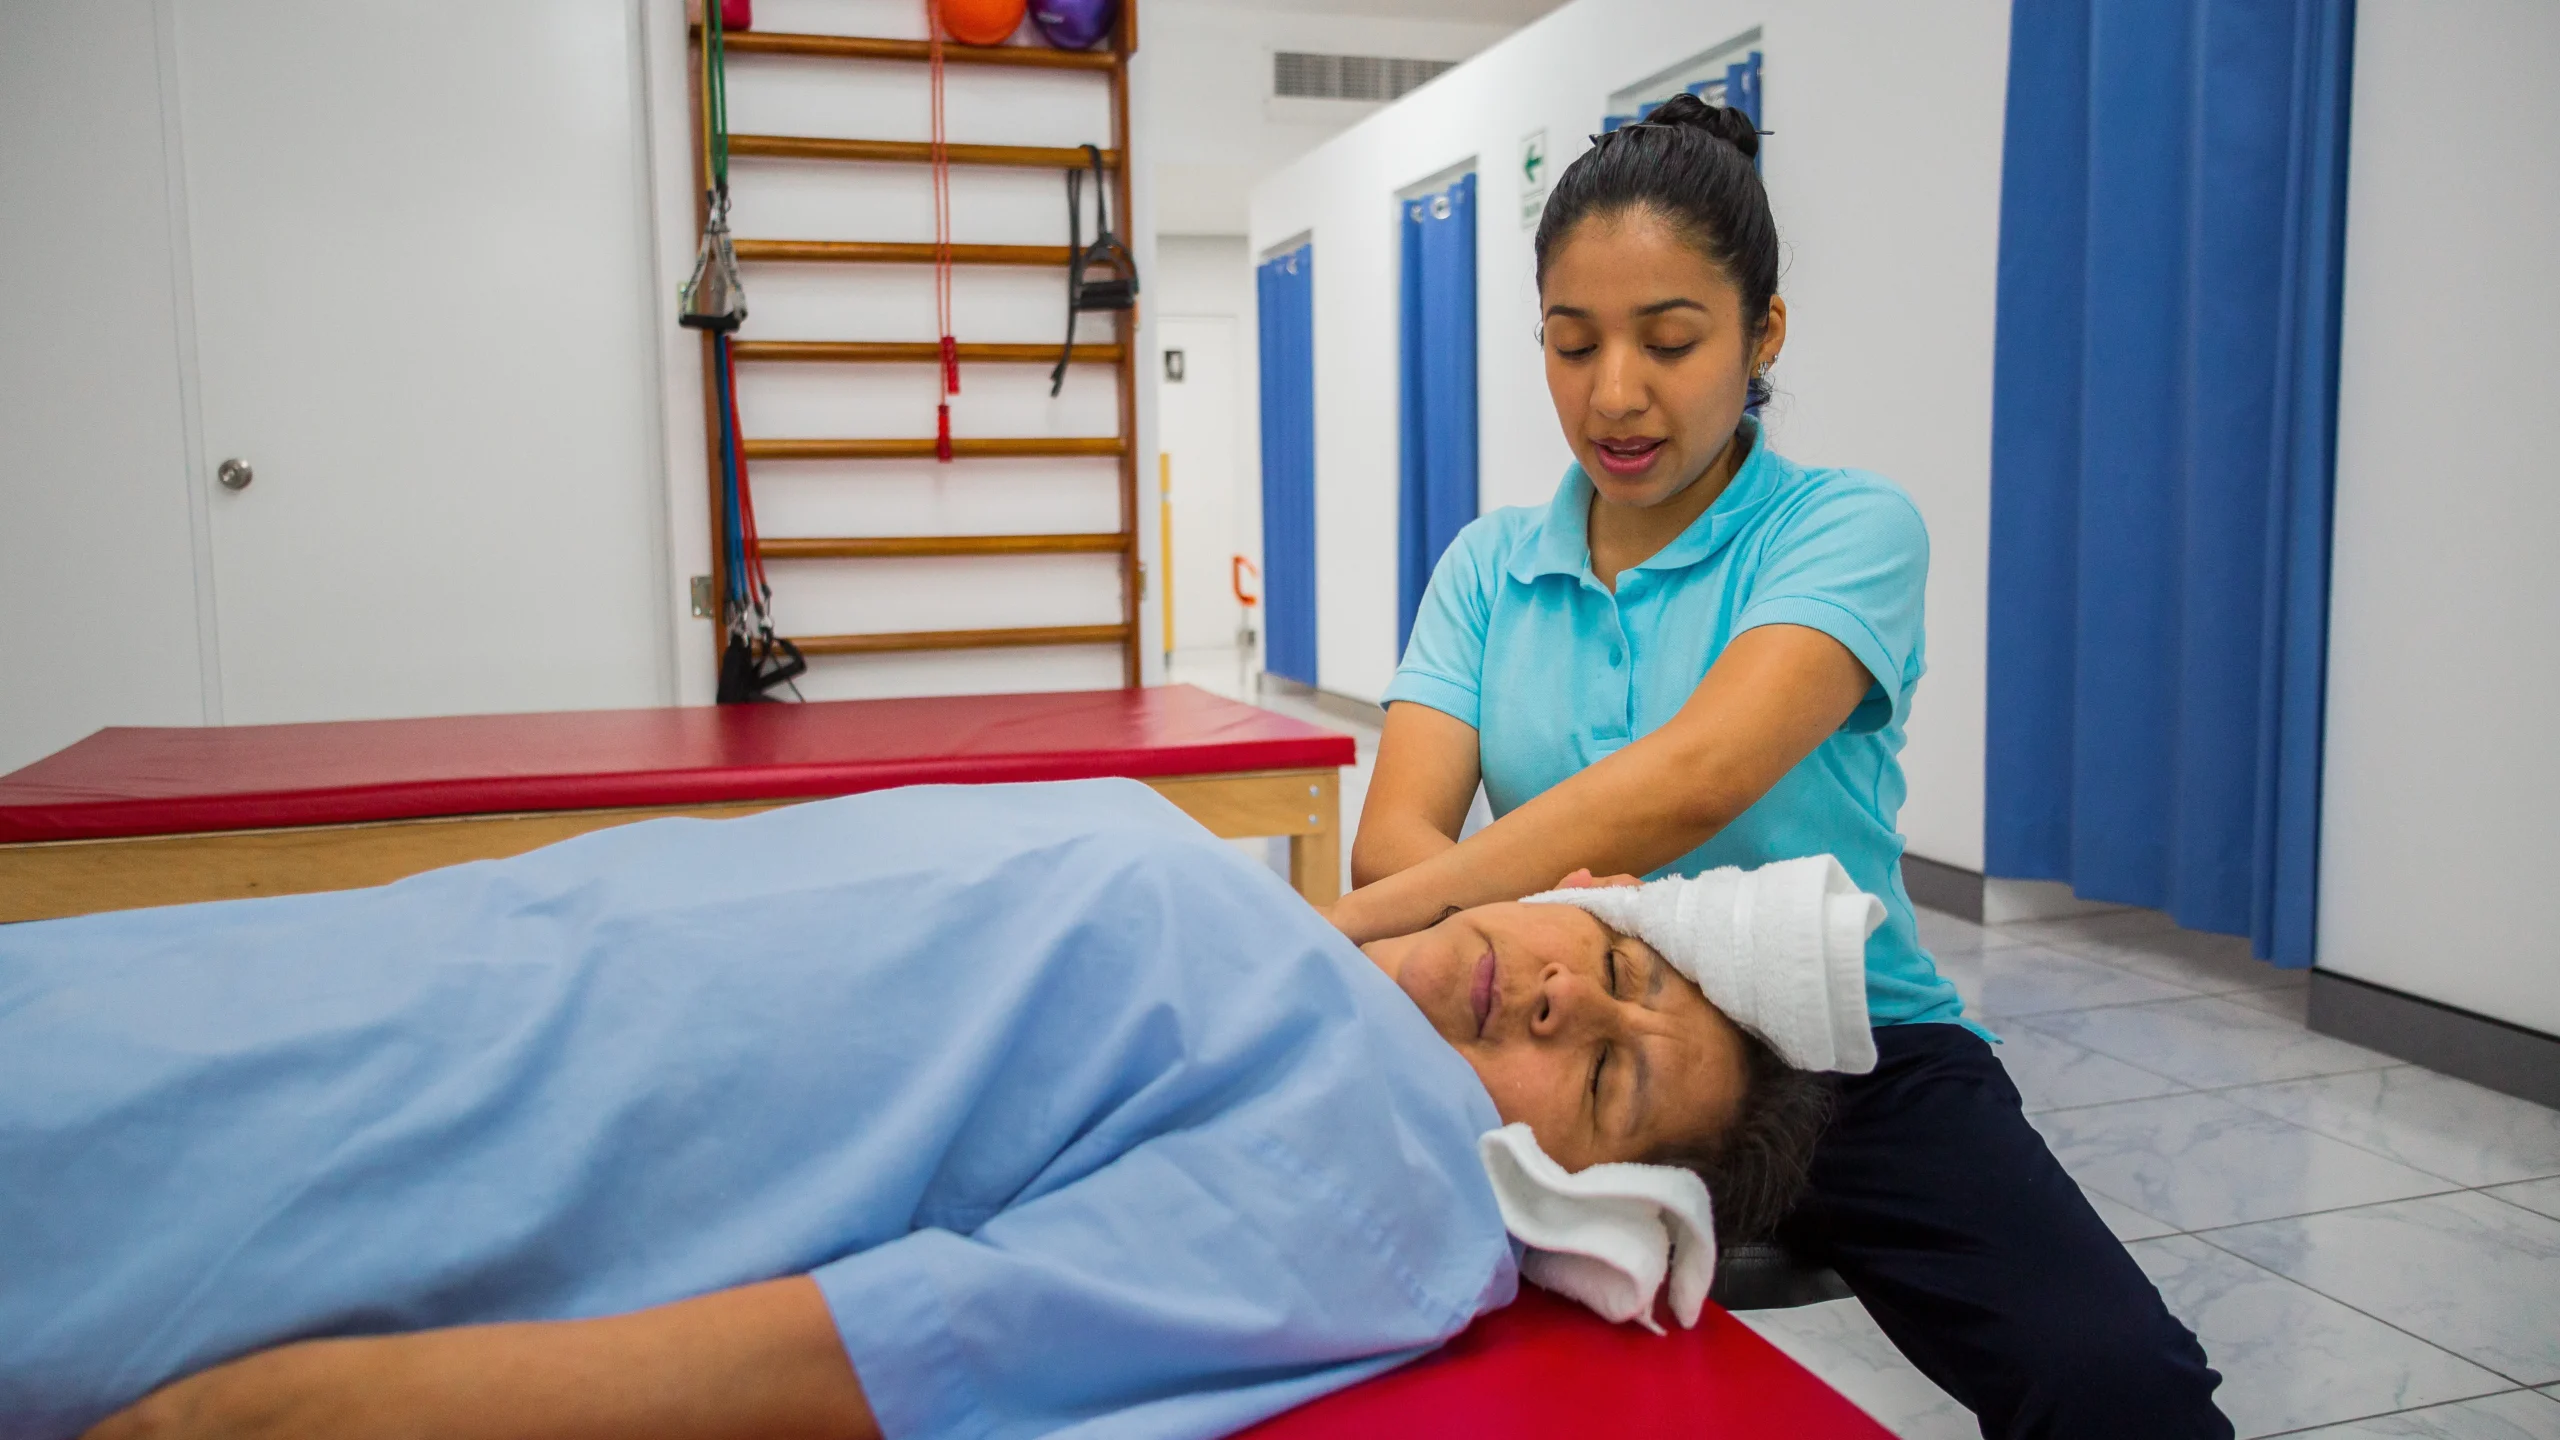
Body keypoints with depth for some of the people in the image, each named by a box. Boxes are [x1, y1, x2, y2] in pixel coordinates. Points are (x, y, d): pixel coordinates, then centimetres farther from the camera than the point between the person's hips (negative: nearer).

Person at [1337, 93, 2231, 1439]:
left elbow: (1699, 776, -22)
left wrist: (1359, 924, -30)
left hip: (1848, 1058, -2)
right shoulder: (1488, 566, 8)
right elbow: (1397, 829, -5)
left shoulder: (1846, 525, -4)